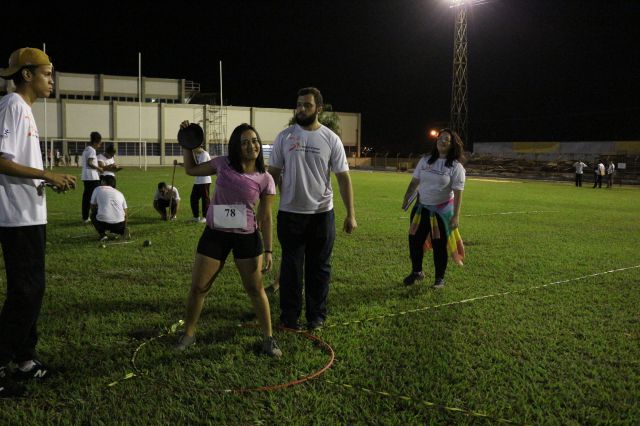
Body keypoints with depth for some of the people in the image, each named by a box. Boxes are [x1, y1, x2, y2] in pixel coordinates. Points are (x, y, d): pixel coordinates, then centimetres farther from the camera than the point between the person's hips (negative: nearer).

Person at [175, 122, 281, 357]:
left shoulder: (265, 179, -8)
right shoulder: (223, 164, -4)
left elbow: (265, 218, -4)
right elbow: (191, 169, 12)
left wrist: (268, 251, -6)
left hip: (247, 237, -2)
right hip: (215, 234, 2)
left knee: (255, 289, 4)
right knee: (198, 287, 7)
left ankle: (269, 339, 18)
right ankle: (189, 333, 28)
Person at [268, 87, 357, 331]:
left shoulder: (331, 139, -2)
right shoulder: (284, 137, 1)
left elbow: (344, 178, -1)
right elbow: (272, 173, 6)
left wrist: (351, 214, -6)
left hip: (322, 213, 0)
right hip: (290, 213, 1)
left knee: (319, 267, 10)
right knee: (291, 267, 8)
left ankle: (316, 316, 24)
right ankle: (289, 316, 21)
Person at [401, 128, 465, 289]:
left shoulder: (456, 167, -9)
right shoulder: (425, 160, 4)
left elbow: (458, 192, -12)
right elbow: (415, 181, 10)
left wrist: (455, 215, -17)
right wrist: (407, 198, 3)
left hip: (442, 211, -4)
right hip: (421, 208, 4)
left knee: (439, 245, 3)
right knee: (415, 240, 8)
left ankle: (440, 279, 18)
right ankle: (416, 272, 29)